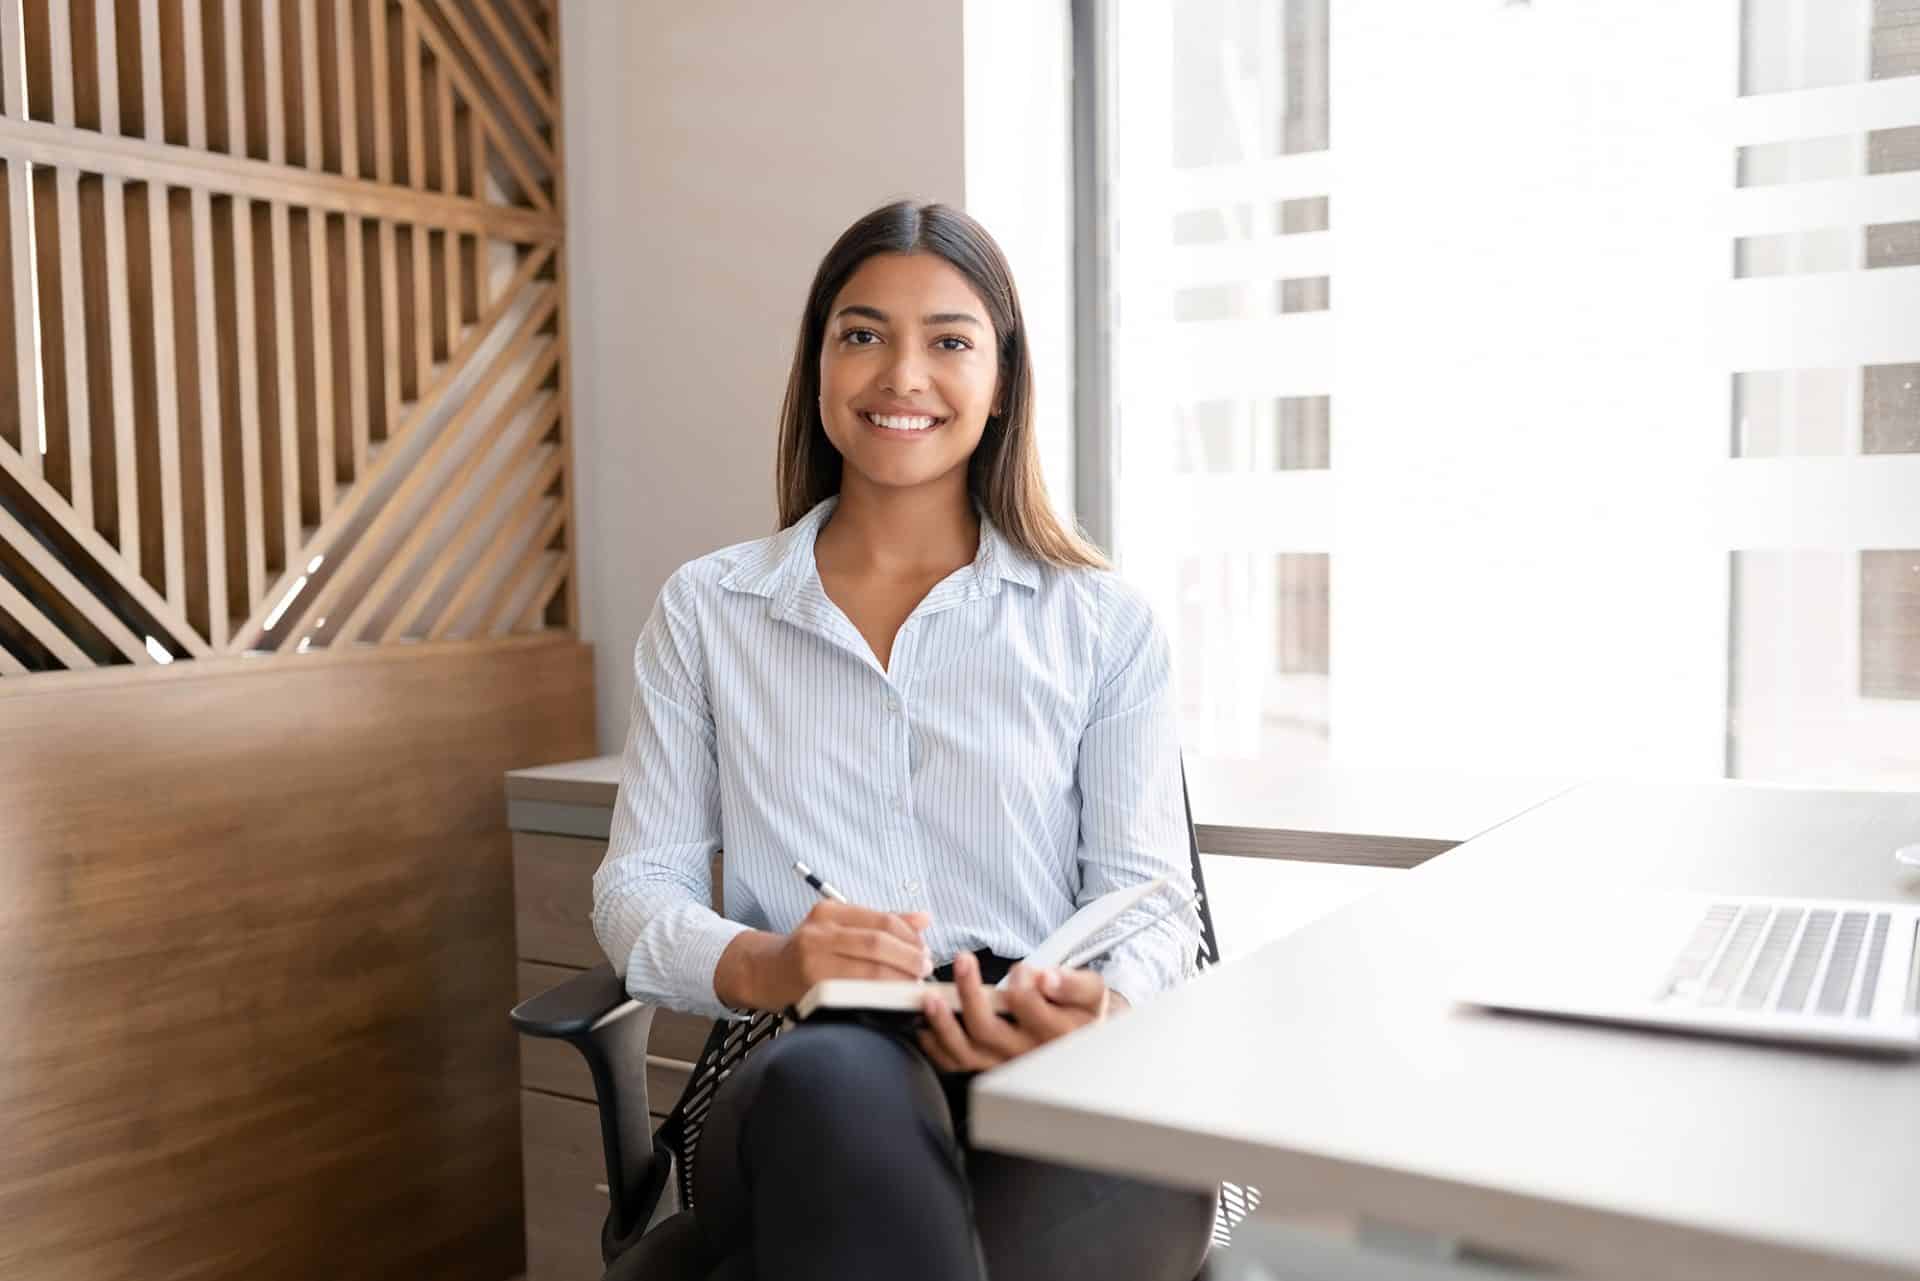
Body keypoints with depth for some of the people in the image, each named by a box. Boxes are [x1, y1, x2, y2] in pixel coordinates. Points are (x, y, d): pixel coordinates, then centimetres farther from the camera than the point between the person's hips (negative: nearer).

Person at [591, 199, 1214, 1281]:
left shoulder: (1105, 623, 10)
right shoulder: (706, 611, 13)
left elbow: (1149, 898, 5)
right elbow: (638, 886, 9)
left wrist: (1098, 1010, -20)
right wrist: (762, 968, -14)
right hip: (808, 1088, 1)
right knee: (841, 1083, -37)